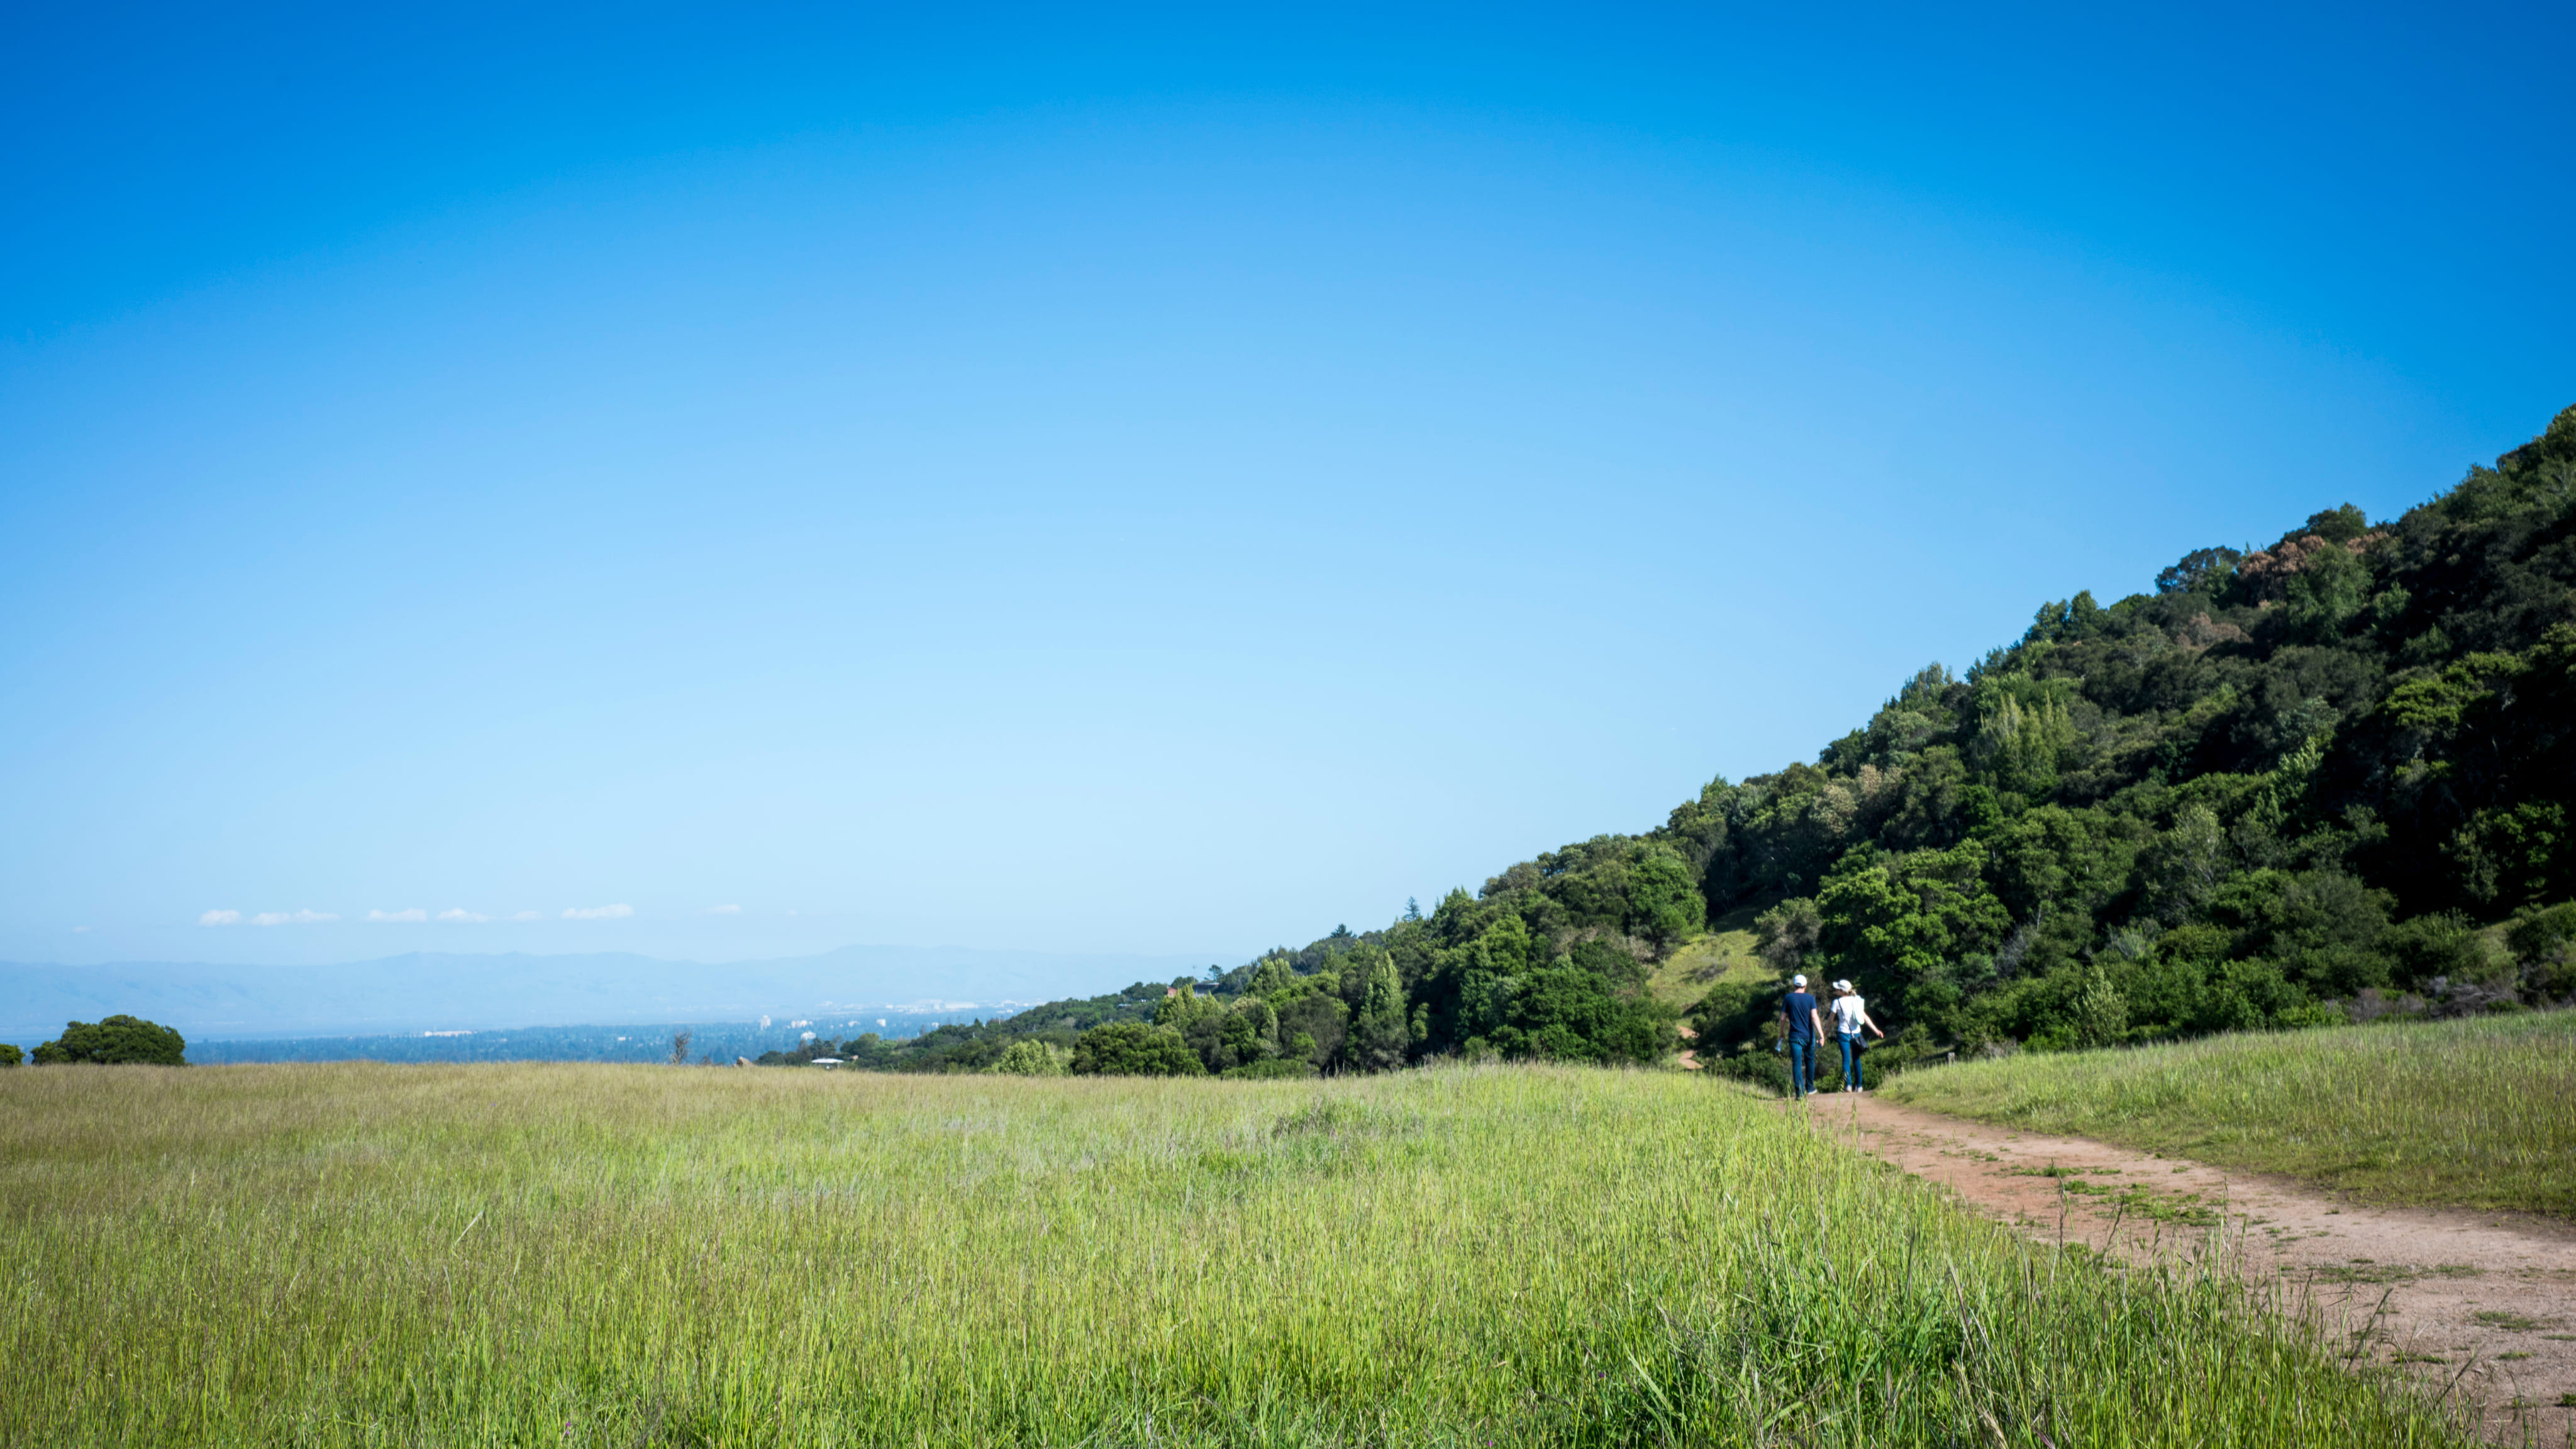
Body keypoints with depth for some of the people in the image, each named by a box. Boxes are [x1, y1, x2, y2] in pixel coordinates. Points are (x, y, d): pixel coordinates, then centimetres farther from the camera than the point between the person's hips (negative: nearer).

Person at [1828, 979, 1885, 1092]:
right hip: (1856, 1033, 4)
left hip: (1843, 1033, -4)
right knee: (1856, 1060, 12)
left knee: (1846, 1060, 0)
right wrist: (1876, 1030, 4)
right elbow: (1865, 1017, 1)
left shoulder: (1837, 1002, -8)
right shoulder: (1856, 1000, 3)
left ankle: (1848, 1085, -12)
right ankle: (1859, 1086, 13)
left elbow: (1831, 1019, -1)